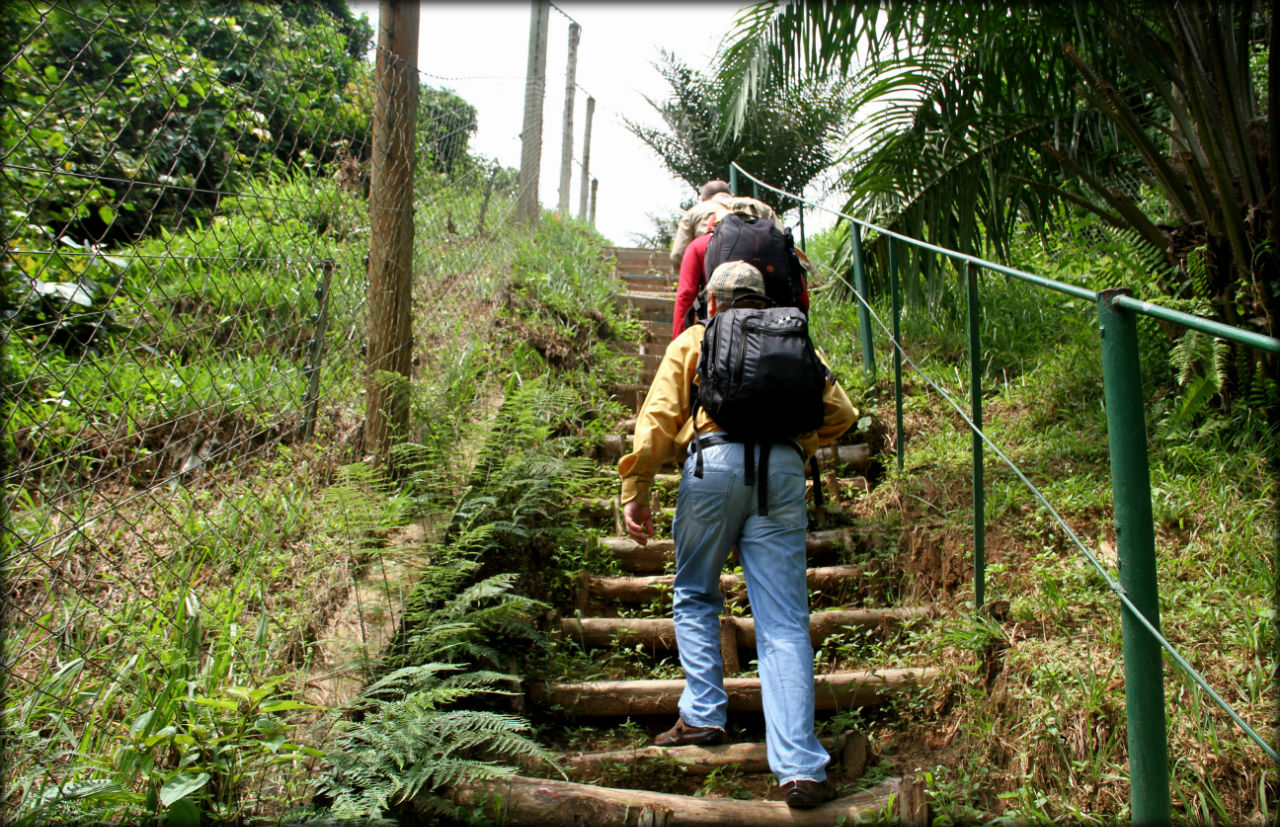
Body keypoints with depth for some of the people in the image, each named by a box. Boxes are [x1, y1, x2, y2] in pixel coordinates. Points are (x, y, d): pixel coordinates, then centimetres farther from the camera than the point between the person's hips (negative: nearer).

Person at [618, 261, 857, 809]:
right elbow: (839, 413, 19)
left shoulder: (692, 341, 20)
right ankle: (800, 768, -5)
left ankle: (703, 716, 15)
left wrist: (635, 488, 4)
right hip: (782, 472, 2)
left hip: (714, 462, -1)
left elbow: (659, 415, 7)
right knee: (784, 624, -1)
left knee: (695, 598, 19)